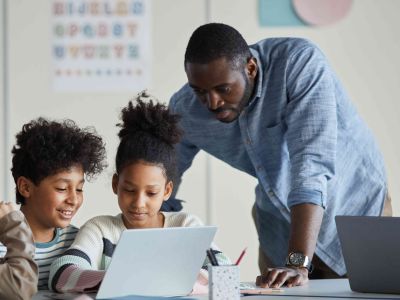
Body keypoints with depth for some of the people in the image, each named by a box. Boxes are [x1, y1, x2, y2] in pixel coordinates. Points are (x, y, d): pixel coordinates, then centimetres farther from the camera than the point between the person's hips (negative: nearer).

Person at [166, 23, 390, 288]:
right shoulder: (184, 110, -17)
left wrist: (298, 264, -49)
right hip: (280, 221, 4)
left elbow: (312, 163, -41)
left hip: (355, 208, -4)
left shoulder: (300, 63, -32)